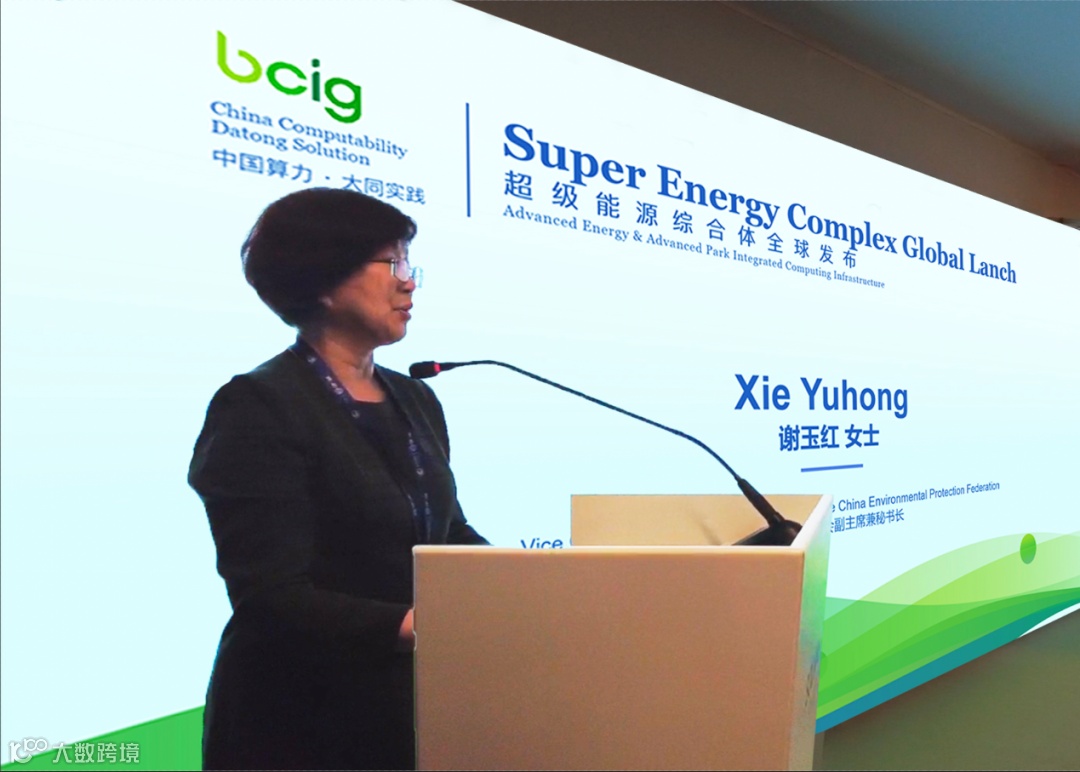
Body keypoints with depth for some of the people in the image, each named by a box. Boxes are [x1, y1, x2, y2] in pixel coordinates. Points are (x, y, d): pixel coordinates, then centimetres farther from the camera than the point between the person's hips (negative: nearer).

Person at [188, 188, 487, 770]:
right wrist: (414, 625, -32)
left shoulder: (415, 401, 6)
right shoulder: (260, 407, -16)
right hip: (303, 724, -6)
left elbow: (449, 538, 8)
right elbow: (271, 597, -22)